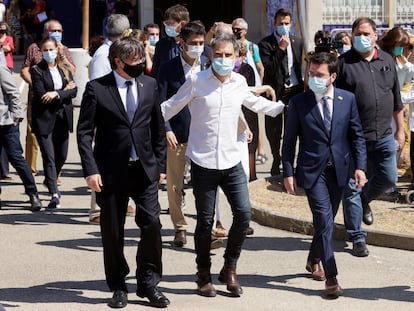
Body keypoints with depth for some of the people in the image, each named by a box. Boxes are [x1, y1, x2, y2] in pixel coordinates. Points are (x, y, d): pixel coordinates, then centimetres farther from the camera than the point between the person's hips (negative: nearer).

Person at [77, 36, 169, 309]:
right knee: (112, 232, 5)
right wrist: (91, 170, -12)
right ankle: (118, 287, 20)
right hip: (112, 171, -2)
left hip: (145, 169, 2)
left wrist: (160, 164, 8)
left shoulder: (149, 84, 7)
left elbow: (158, 128, 12)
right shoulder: (97, 89, -4)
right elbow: (84, 132, -5)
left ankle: (148, 283, 9)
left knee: (152, 224, -7)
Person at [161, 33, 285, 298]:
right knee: (205, 221, 3)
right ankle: (204, 274, 20)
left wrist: (285, 107, 24)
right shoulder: (196, 81, -6)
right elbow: (170, 108, 0)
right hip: (203, 162, -3)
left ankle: (230, 269, 13)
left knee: (244, 214, -6)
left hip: (232, 161, 3)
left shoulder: (240, 83, 5)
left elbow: (256, 103, 25)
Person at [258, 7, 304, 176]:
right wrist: (281, 48, -21)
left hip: (294, 91, 3)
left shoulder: (298, 42, 6)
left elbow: (301, 66, 13)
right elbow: (269, 69, -16)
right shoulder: (265, 44, -6)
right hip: (275, 91, -3)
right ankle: (276, 161, 24)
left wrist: (302, 89, 8)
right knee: (274, 131, 6)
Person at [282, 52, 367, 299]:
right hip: (312, 171, -3)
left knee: (326, 220, 14)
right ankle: (331, 277, -11)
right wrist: (288, 173, -4)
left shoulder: (348, 99, 1)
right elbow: (289, 141, 0)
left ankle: (314, 260, 37)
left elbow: (357, 136, 5)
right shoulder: (299, 102, -4)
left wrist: (360, 166, -4)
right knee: (325, 219, -12)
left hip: (338, 169, 3)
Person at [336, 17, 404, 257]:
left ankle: (364, 200, 40)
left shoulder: (387, 61, 9)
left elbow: (396, 99, 16)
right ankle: (357, 239, 9)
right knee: (351, 187, 0)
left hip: (383, 135, 4)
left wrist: (400, 129, 15)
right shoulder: (344, 63, -5)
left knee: (388, 178, 8)